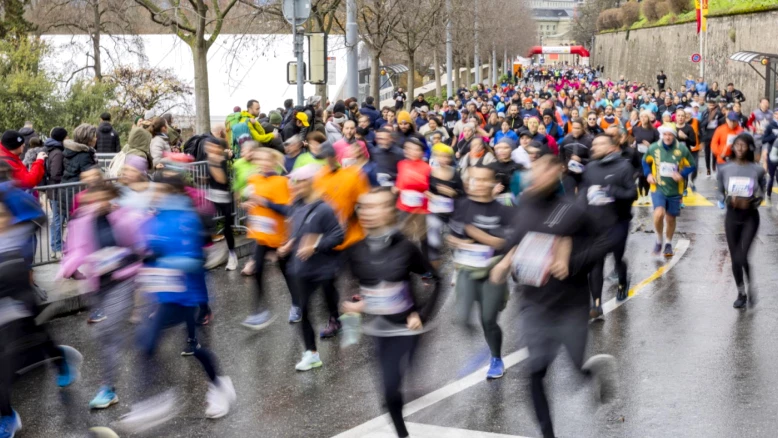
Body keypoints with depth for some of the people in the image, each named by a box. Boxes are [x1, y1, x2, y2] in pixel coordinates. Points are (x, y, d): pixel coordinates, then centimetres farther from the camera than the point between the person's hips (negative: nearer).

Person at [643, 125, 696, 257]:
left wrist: (682, 175, -16)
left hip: (675, 190, 1)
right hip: (658, 188, -1)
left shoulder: (682, 149, -9)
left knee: (670, 218, 12)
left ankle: (669, 244, 36)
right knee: (659, 214, -21)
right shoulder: (653, 148, -6)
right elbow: (645, 161, 12)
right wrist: (648, 174, -3)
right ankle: (659, 240, 5)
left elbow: (691, 165, 1)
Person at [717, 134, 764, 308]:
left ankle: (751, 285, 14)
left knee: (742, 257, -14)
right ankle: (741, 293, 25)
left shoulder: (757, 170, -5)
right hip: (732, 216, 2)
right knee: (735, 259, 8)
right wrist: (729, 200, -15)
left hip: (750, 216, -2)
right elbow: (720, 193, 6)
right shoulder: (725, 169, -1)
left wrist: (751, 202, -16)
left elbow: (761, 195, 3)